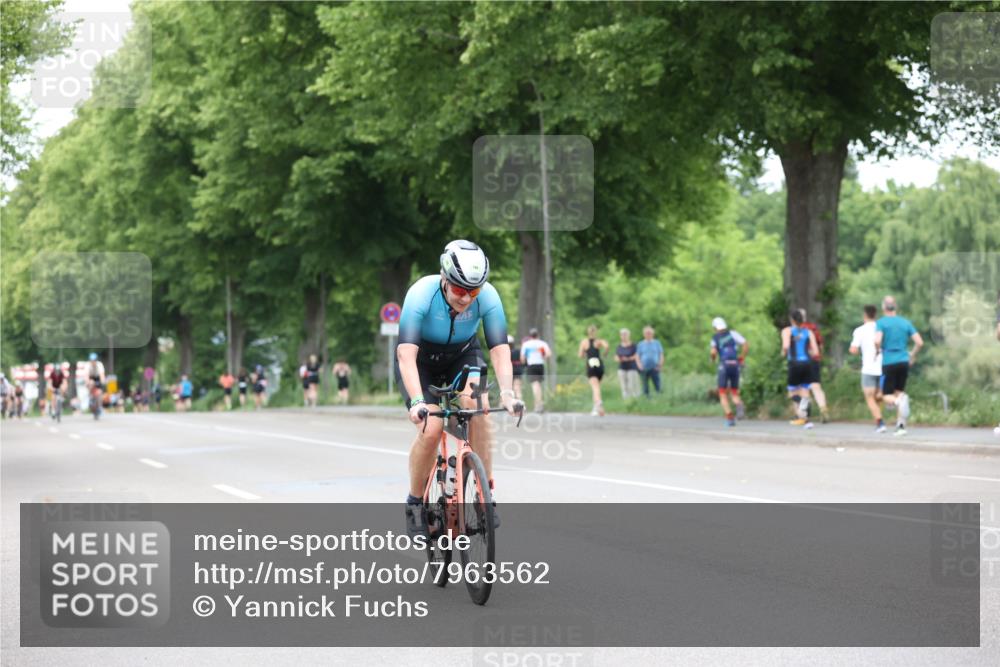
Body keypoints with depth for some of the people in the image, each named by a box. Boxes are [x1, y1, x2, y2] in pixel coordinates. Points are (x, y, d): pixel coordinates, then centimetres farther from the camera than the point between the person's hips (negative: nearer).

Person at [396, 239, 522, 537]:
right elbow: (406, 354, -40)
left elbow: (500, 350, -30)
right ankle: (415, 504, 2)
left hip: (462, 355, 2)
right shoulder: (421, 294, -34)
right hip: (421, 361, -2)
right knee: (430, 430, -21)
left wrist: (507, 392, -46)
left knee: (477, 404, -28)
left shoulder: (487, 296, -27)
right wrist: (417, 401, -53)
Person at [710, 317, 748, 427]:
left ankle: (729, 417, -13)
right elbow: (746, 344, 2)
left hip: (723, 366, -3)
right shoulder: (733, 334, 11)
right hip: (735, 365, 3)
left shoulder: (715, 337, 4)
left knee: (723, 395, 6)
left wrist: (713, 359, 12)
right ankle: (739, 405, -21)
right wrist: (741, 358, 12)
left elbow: (713, 352, -10)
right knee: (734, 394, 14)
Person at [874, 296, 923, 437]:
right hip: (904, 361, 4)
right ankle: (901, 425, 7)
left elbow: (877, 341, -20)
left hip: (889, 363, -4)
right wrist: (912, 355, 19)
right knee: (899, 392, 16)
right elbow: (920, 342, 3)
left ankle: (900, 400, -30)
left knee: (887, 397, 5)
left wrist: (877, 351, 0)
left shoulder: (881, 322, -4)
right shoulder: (905, 322, 8)